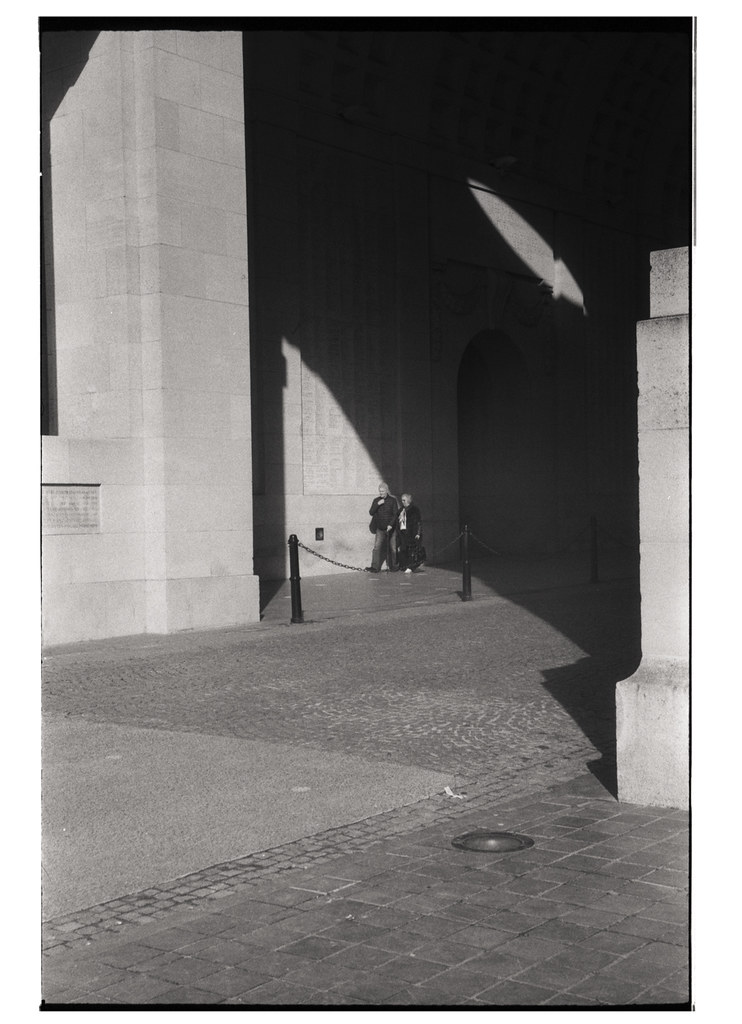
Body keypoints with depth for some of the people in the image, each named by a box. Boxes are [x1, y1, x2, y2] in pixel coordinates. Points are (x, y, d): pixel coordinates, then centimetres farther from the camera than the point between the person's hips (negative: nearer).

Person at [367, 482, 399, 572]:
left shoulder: (393, 500, -2)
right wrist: (377, 504, -12)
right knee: (377, 547, -9)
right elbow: (371, 513, 1)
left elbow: (395, 514, -6)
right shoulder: (376, 500, 7)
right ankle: (375, 567, -13)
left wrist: (391, 525, -18)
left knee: (393, 548, 3)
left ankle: (393, 567, 15)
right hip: (380, 529, 2)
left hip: (391, 528, -2)